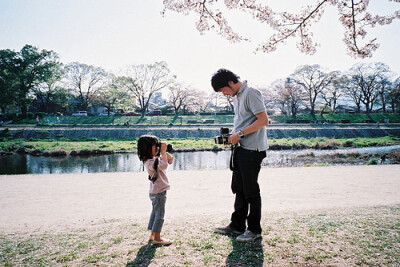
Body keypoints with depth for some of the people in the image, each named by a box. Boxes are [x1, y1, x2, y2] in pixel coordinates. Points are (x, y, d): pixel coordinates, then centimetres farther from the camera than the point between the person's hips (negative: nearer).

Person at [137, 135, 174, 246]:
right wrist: (163, 151, -25)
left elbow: (170, 160, 12)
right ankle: (157, 238, 9)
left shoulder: (156, 158, 7)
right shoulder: (149, 162, -21)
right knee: (160, 214, -1)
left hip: (157, 191, 10)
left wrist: (164, 151, -2)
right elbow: (164, 165, -34)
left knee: (155, 213, 17)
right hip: (158, 192, -10)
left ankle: (153, 235, 29)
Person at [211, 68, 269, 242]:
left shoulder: (251, 93, -13)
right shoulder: (236, 96, 16)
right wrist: (233, 135, 7)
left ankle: (254, 229, 16)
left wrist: (240, 133, -20)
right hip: (240, 148, 10)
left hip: (253, 149, -9)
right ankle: (237, 225, 26)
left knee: (251, 191, 1)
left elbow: (263, 120, -20)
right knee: (239, 188, 14)